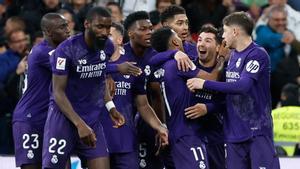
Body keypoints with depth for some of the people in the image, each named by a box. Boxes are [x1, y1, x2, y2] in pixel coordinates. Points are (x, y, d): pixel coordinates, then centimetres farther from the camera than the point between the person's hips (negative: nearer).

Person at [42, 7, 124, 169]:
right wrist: (80, 125, -23)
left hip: (93, 120, 5)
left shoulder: (105, 48, 2)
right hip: (64, 118, -5)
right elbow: (58, 92, -16)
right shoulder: (66, 50, -17)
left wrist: (110, 107, 6)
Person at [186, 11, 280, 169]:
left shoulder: (257, 54, -10)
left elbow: (243, 86, -22)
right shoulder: (232, 55, 14)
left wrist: (205, 84, -20)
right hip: (234, 132, 7)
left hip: (257, 131, -7)